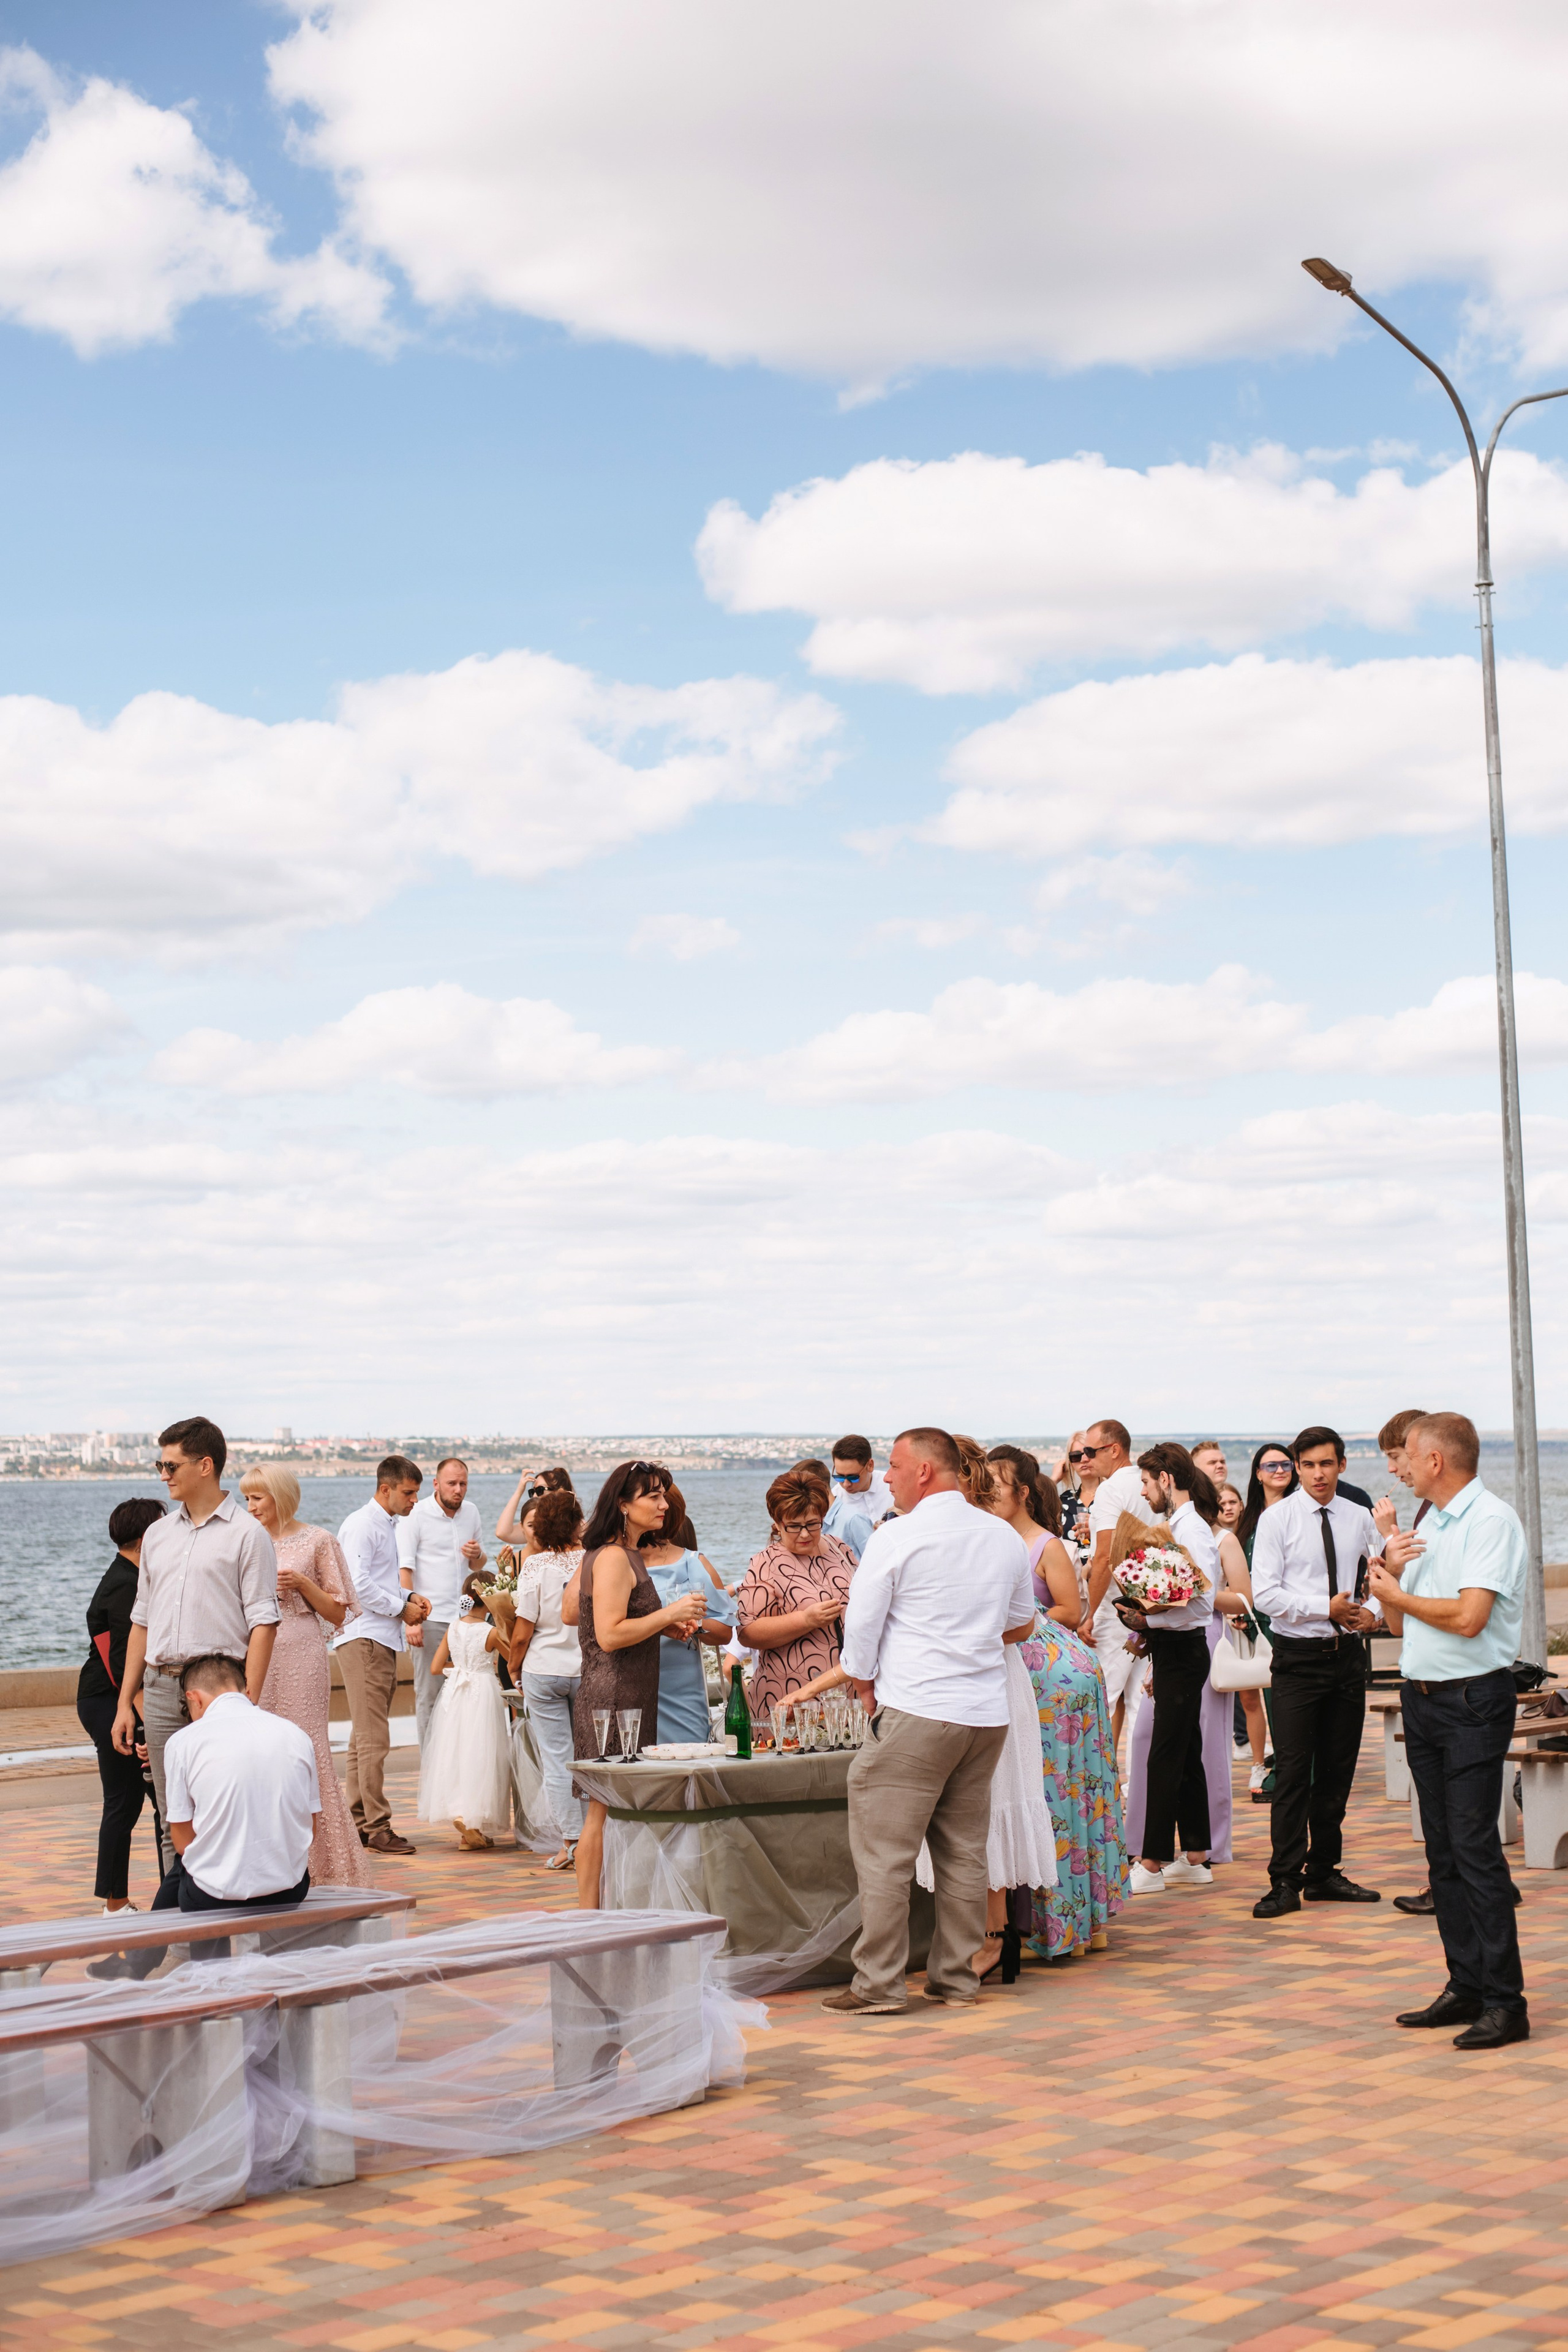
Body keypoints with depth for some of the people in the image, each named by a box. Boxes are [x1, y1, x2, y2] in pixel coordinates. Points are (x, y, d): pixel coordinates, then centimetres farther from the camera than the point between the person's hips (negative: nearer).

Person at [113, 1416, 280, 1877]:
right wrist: (125, 1702, 15)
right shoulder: (158, 1535, 16)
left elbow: (263, 1624, -8)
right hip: (161, 1687, 6)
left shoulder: (246, 1535, -3)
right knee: (173, 1821, 8)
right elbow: (142, 1622, 19)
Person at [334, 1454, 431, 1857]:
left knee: (364, 1736, 13)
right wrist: (402, 1608, -12)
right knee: (373, 1737, -10)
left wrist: (409, 1596, 10)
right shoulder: (361, 1525, -11)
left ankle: (357, 1821, 18)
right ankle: (377, 1827, -9)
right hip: (364, 1638, -10)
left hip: (383, 1639, 10)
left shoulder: (389, 1525, 20)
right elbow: (359, 1585, -19)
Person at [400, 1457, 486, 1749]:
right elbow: (404, 1569, -8)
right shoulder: (416, 1515, -4)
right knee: (429, 1697, -3)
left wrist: (477, 1555, -2)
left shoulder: (471, 1512, 12)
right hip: (430, 1618, -4)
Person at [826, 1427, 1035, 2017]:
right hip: (987, 1713, 6)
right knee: (964, 1852, 12)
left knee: (884, 1852, -2)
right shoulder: (1005, 1537, 10)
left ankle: (878, 1984, -1)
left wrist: (865, 1688, 10)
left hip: (915, 1713, -6)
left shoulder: (896, 1537, -8)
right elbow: (1022, 1621, 22)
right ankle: (956, 1976, 17)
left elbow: (861, 1623, -4)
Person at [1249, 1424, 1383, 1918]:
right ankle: (1286, 1882, -2)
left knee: (1338, 1770, 10)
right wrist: (1326, 1608, -17)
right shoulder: (1277, 1520, -5)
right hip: (1299, 1657, -4)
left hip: (1347, 1654, 4)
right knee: (1293, 1771, -6)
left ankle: (1324, 1873, 20)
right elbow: (1265, 1595, -11)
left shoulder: (1359, 1519, 6)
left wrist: (1374, 1612, 0)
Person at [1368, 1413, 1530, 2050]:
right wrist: (1391, 1574, -2)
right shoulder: (1429, 1526, 15)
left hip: (1472, 1701, -8)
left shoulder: (1491, 1520, -11)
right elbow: (1400, 1622, 18)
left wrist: (1396, 1594, -6)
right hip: (1422, 1698, 8)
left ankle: (1504, 2002, -6)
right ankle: (1466, 1989, 17)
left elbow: (1468, 1617, -21)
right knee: (1443, 1852, 10)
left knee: (1475, 1849, -9)